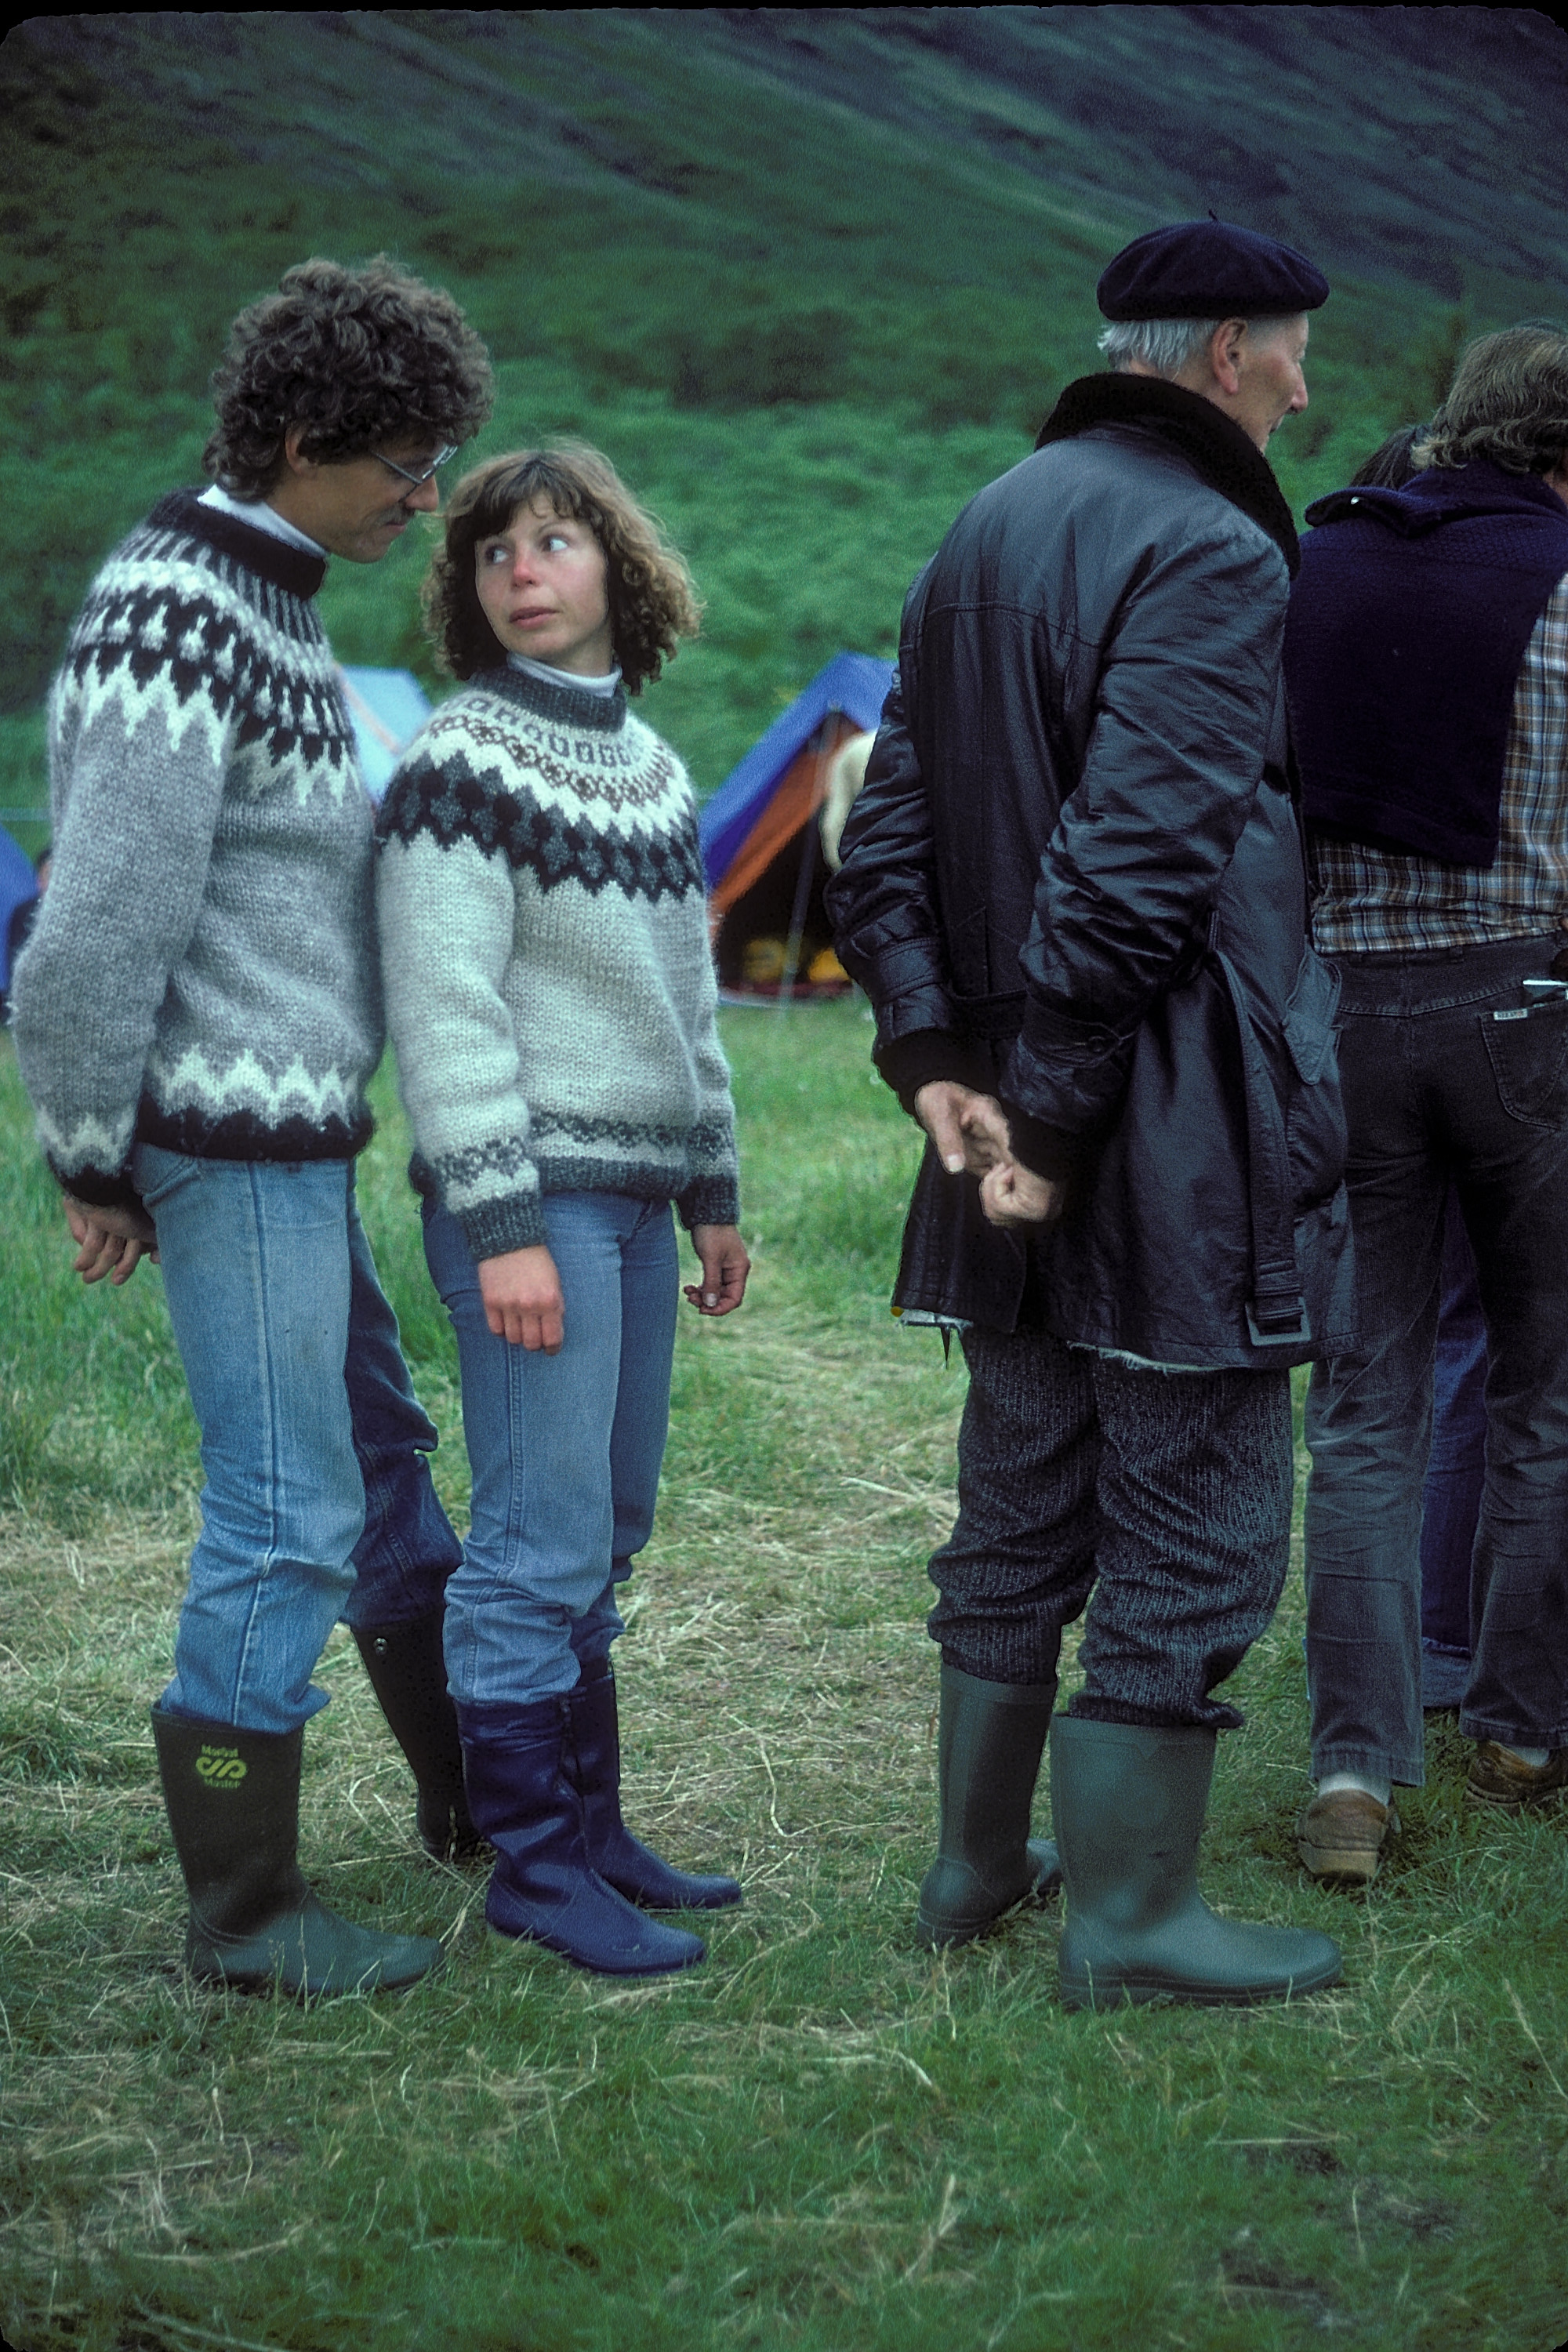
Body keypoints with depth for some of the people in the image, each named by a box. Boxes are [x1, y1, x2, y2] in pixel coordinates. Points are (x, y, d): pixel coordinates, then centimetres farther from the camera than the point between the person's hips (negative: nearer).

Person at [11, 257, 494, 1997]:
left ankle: (472, 1796, 36)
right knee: (284, 1515, -4)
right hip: (231, 1136, -10)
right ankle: (243, 1910, 8)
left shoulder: (267, 600, 14)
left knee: (382, 1457, 20)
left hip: (292, 1133, 10)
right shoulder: (175, 625, -18)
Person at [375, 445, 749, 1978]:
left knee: (607, 1535, 12)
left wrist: (712, 1192, 21)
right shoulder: (462, 764, -9)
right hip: (530, 1198, -8)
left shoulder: (647, 761, 15)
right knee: (544, 1547, -6)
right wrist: (505, 1226, -18)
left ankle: (591, 1829, 21)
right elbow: (446, 1012, -14)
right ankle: (532, 1865, 2)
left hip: (633, 1201, 8)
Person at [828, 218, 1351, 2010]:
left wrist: (933, 1057, 3)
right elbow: (1136, 859, -23)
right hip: (1179, 1133, -9)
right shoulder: (1211, 551, -14)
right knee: (1191, 1527, 2)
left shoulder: (982, 533, 14)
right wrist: (1051, 1116, -20)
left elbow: (885, 839, 11)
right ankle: (1130, 1916, 9)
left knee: (1019, 1507, 18)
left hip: (1019, 1120, 9)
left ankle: (980, 1862, 29)